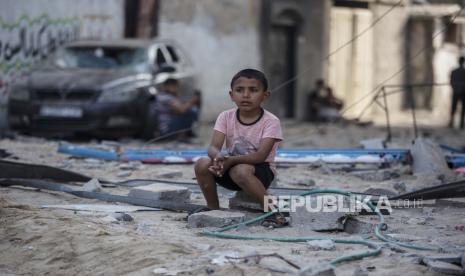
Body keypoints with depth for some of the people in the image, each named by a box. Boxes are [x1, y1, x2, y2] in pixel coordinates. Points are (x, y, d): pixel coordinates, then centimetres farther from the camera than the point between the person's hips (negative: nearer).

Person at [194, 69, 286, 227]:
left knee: (240, 171, -37)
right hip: (230, 166, 4)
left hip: (260, 171, -4)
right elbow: (213, 147, -13)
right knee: (203, 164, -22)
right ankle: (213, 207, -1)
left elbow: (260, 155, -24)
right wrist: (219, 157, -38)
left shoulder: (270, 122, -14)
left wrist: (231, 160, -37)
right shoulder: (226, 117, -2)